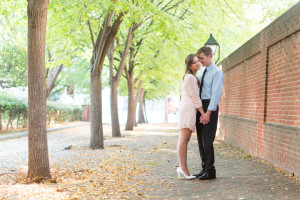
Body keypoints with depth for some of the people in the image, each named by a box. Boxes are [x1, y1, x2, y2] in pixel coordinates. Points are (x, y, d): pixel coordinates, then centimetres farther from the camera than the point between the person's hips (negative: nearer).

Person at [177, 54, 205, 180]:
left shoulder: (192, 77, 26)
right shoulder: (190, 77, -6)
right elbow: (195, 97, -10)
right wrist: (203, 113, -10)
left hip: (189, 109, 10)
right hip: (188, 109, -10)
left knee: (184, 140, 6)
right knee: (184, 139, -12)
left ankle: (182, 167, 7)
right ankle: (183, 167, -15)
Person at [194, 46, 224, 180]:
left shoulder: (217, 72, -9)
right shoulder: (201, 71, 16)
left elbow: (216, 93, -16)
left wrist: (208, 113, -22)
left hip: (210, 106, -8)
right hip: (199, 106, 8)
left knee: (207, 140, -8)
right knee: (200, 139, 9)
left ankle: (210, 171, -2)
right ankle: (204, 169, 17)